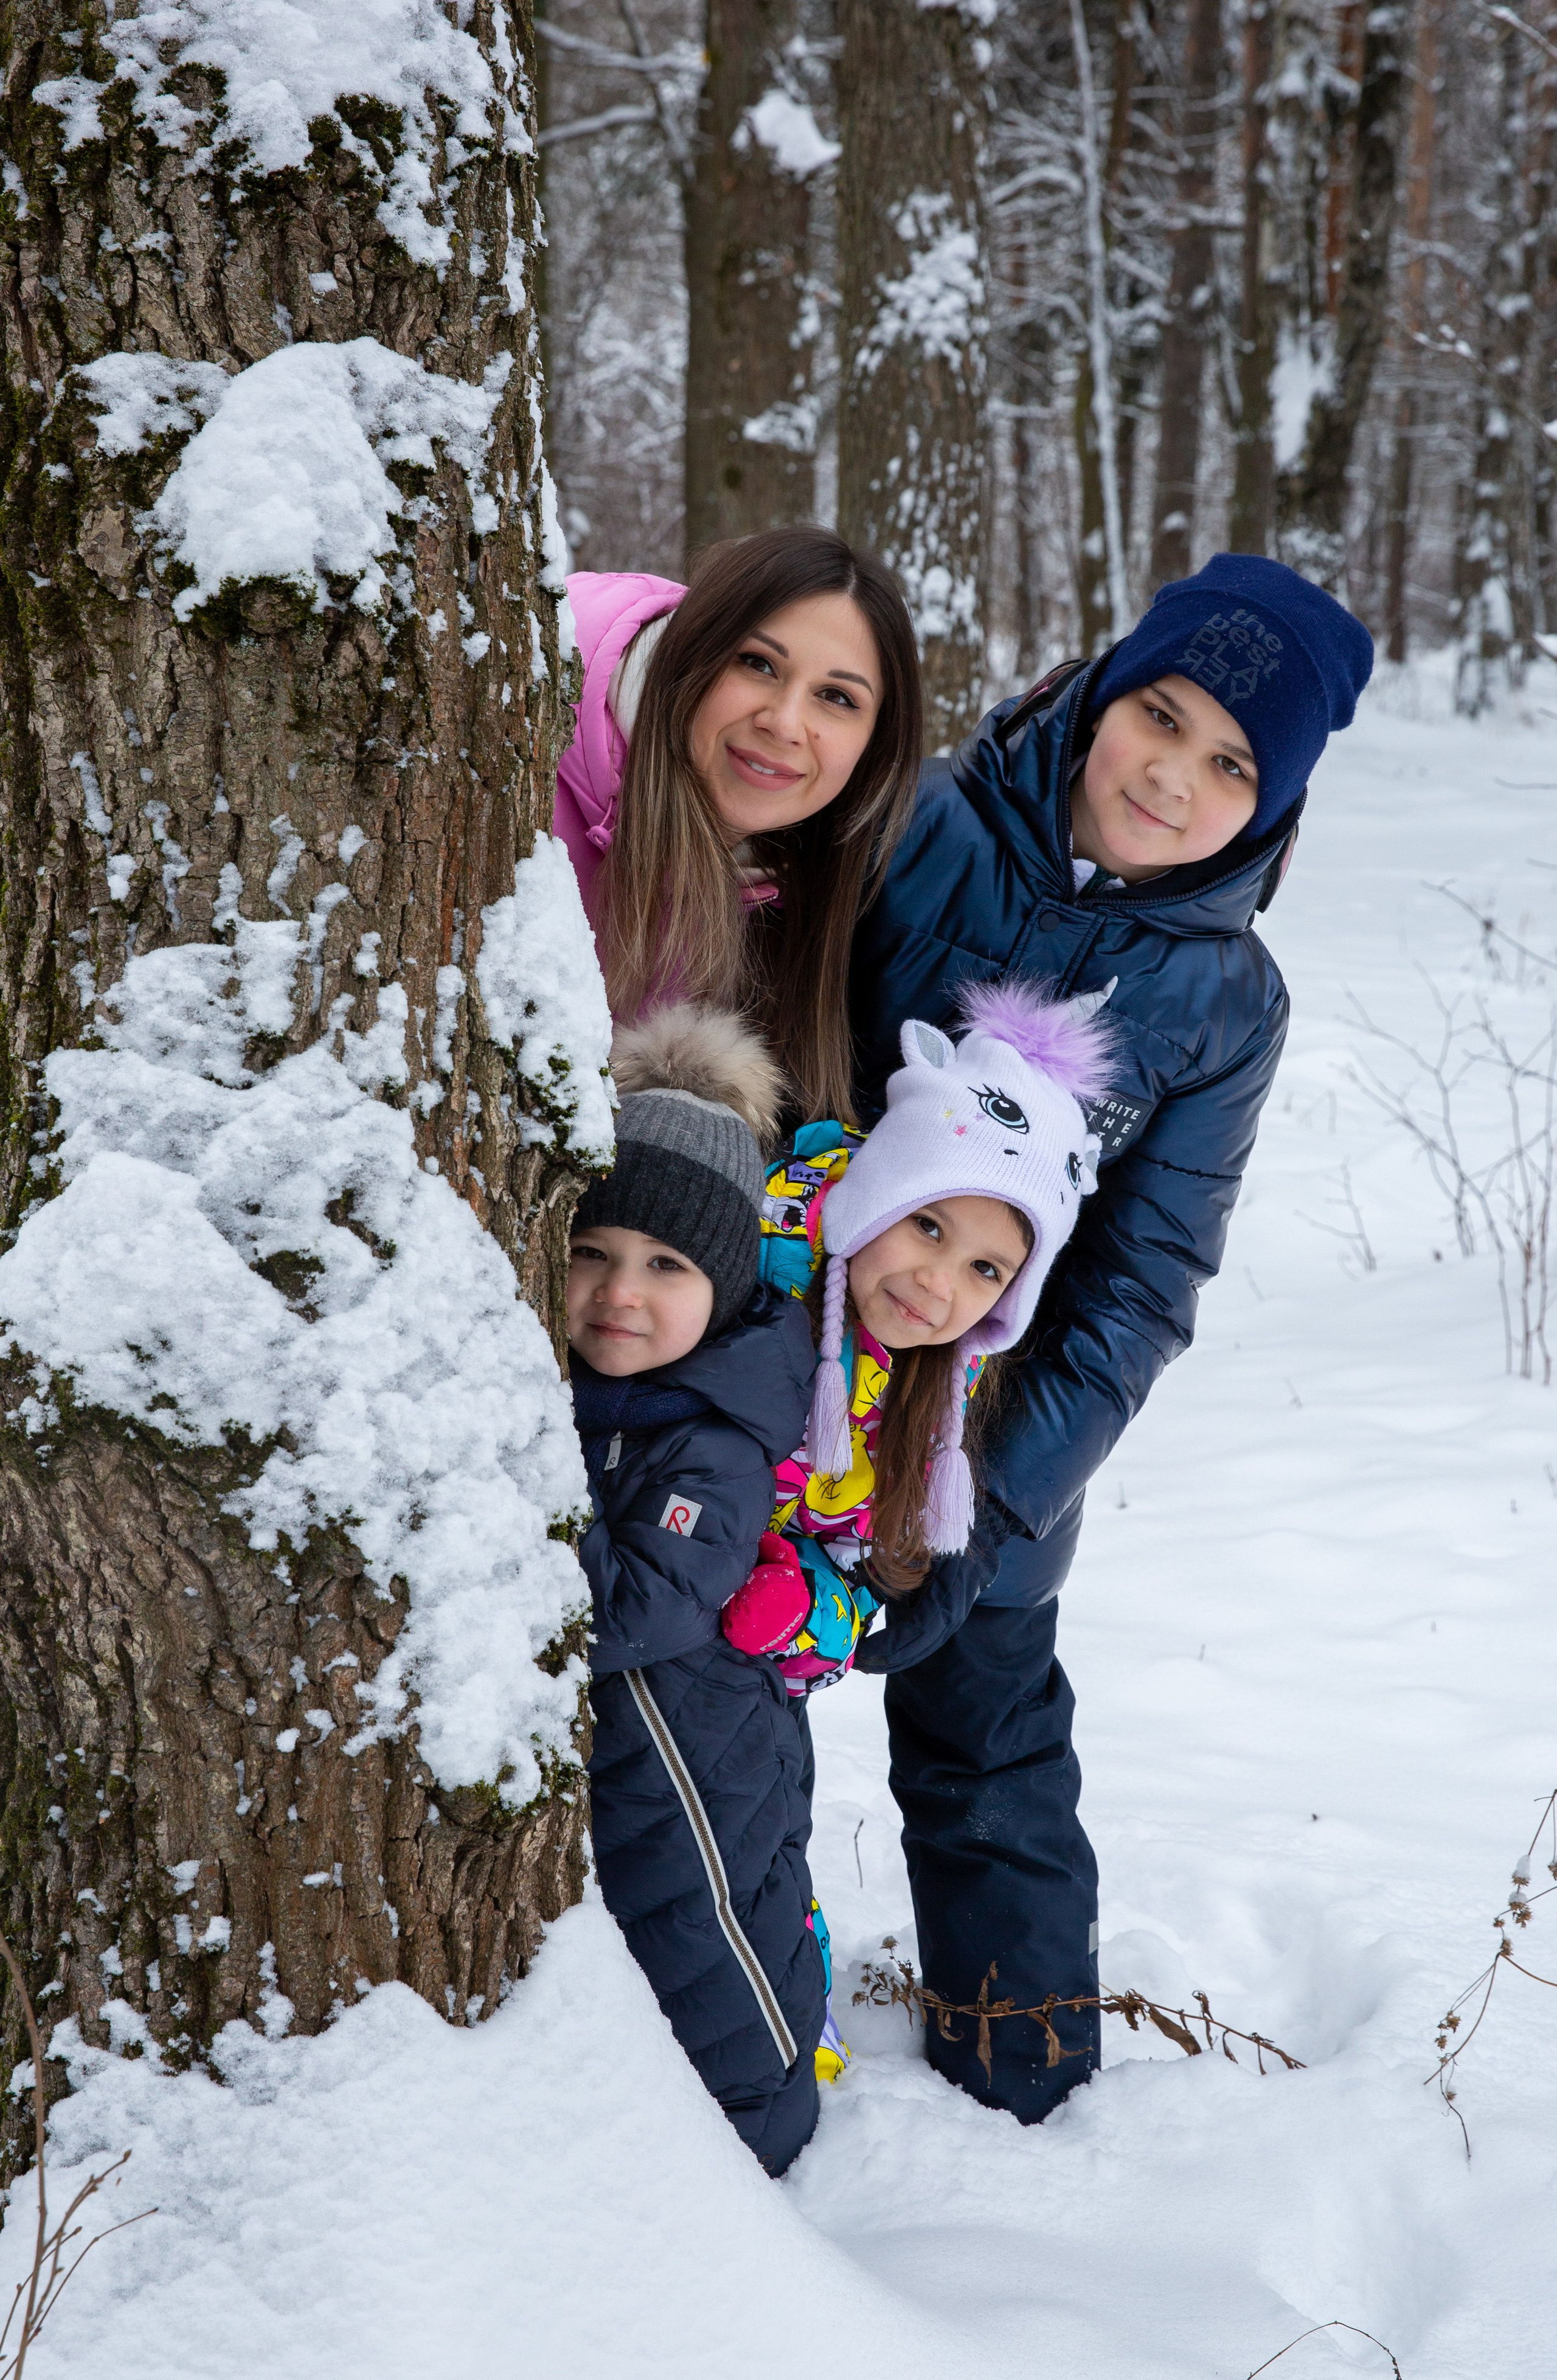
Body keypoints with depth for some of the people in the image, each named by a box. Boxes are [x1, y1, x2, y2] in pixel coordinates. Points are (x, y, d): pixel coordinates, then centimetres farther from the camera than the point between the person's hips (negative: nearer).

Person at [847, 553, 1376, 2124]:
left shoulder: (1226, 1003, -7)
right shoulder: (916, 827, -12)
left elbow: (1141, 1287, -5)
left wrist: (1004, 1488, -15)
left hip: (992, 1438, 0)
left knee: (989, 1750, 15)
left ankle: (1025, 2088, 38)